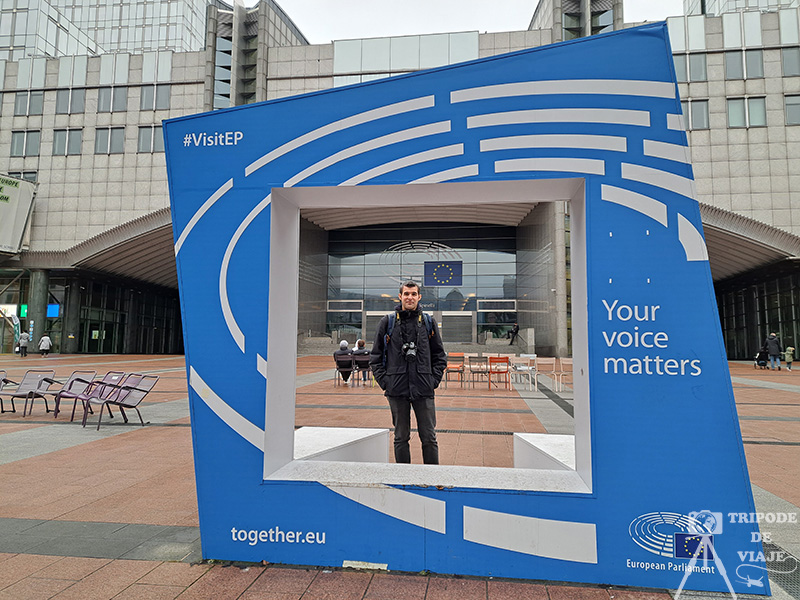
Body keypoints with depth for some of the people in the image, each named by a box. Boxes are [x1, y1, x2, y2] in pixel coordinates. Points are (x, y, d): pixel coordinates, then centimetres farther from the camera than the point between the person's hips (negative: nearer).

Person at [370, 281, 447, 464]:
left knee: (429, 437, 4)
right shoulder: (387, 322, 4)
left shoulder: (428, 322, 7)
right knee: (401, 437, 9)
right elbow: (375, 356, 7)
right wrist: (384, 381, -2)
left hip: (424, 389, 0)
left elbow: (440, 356, 12)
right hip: (397, 390, 0)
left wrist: (434, 380, 1)